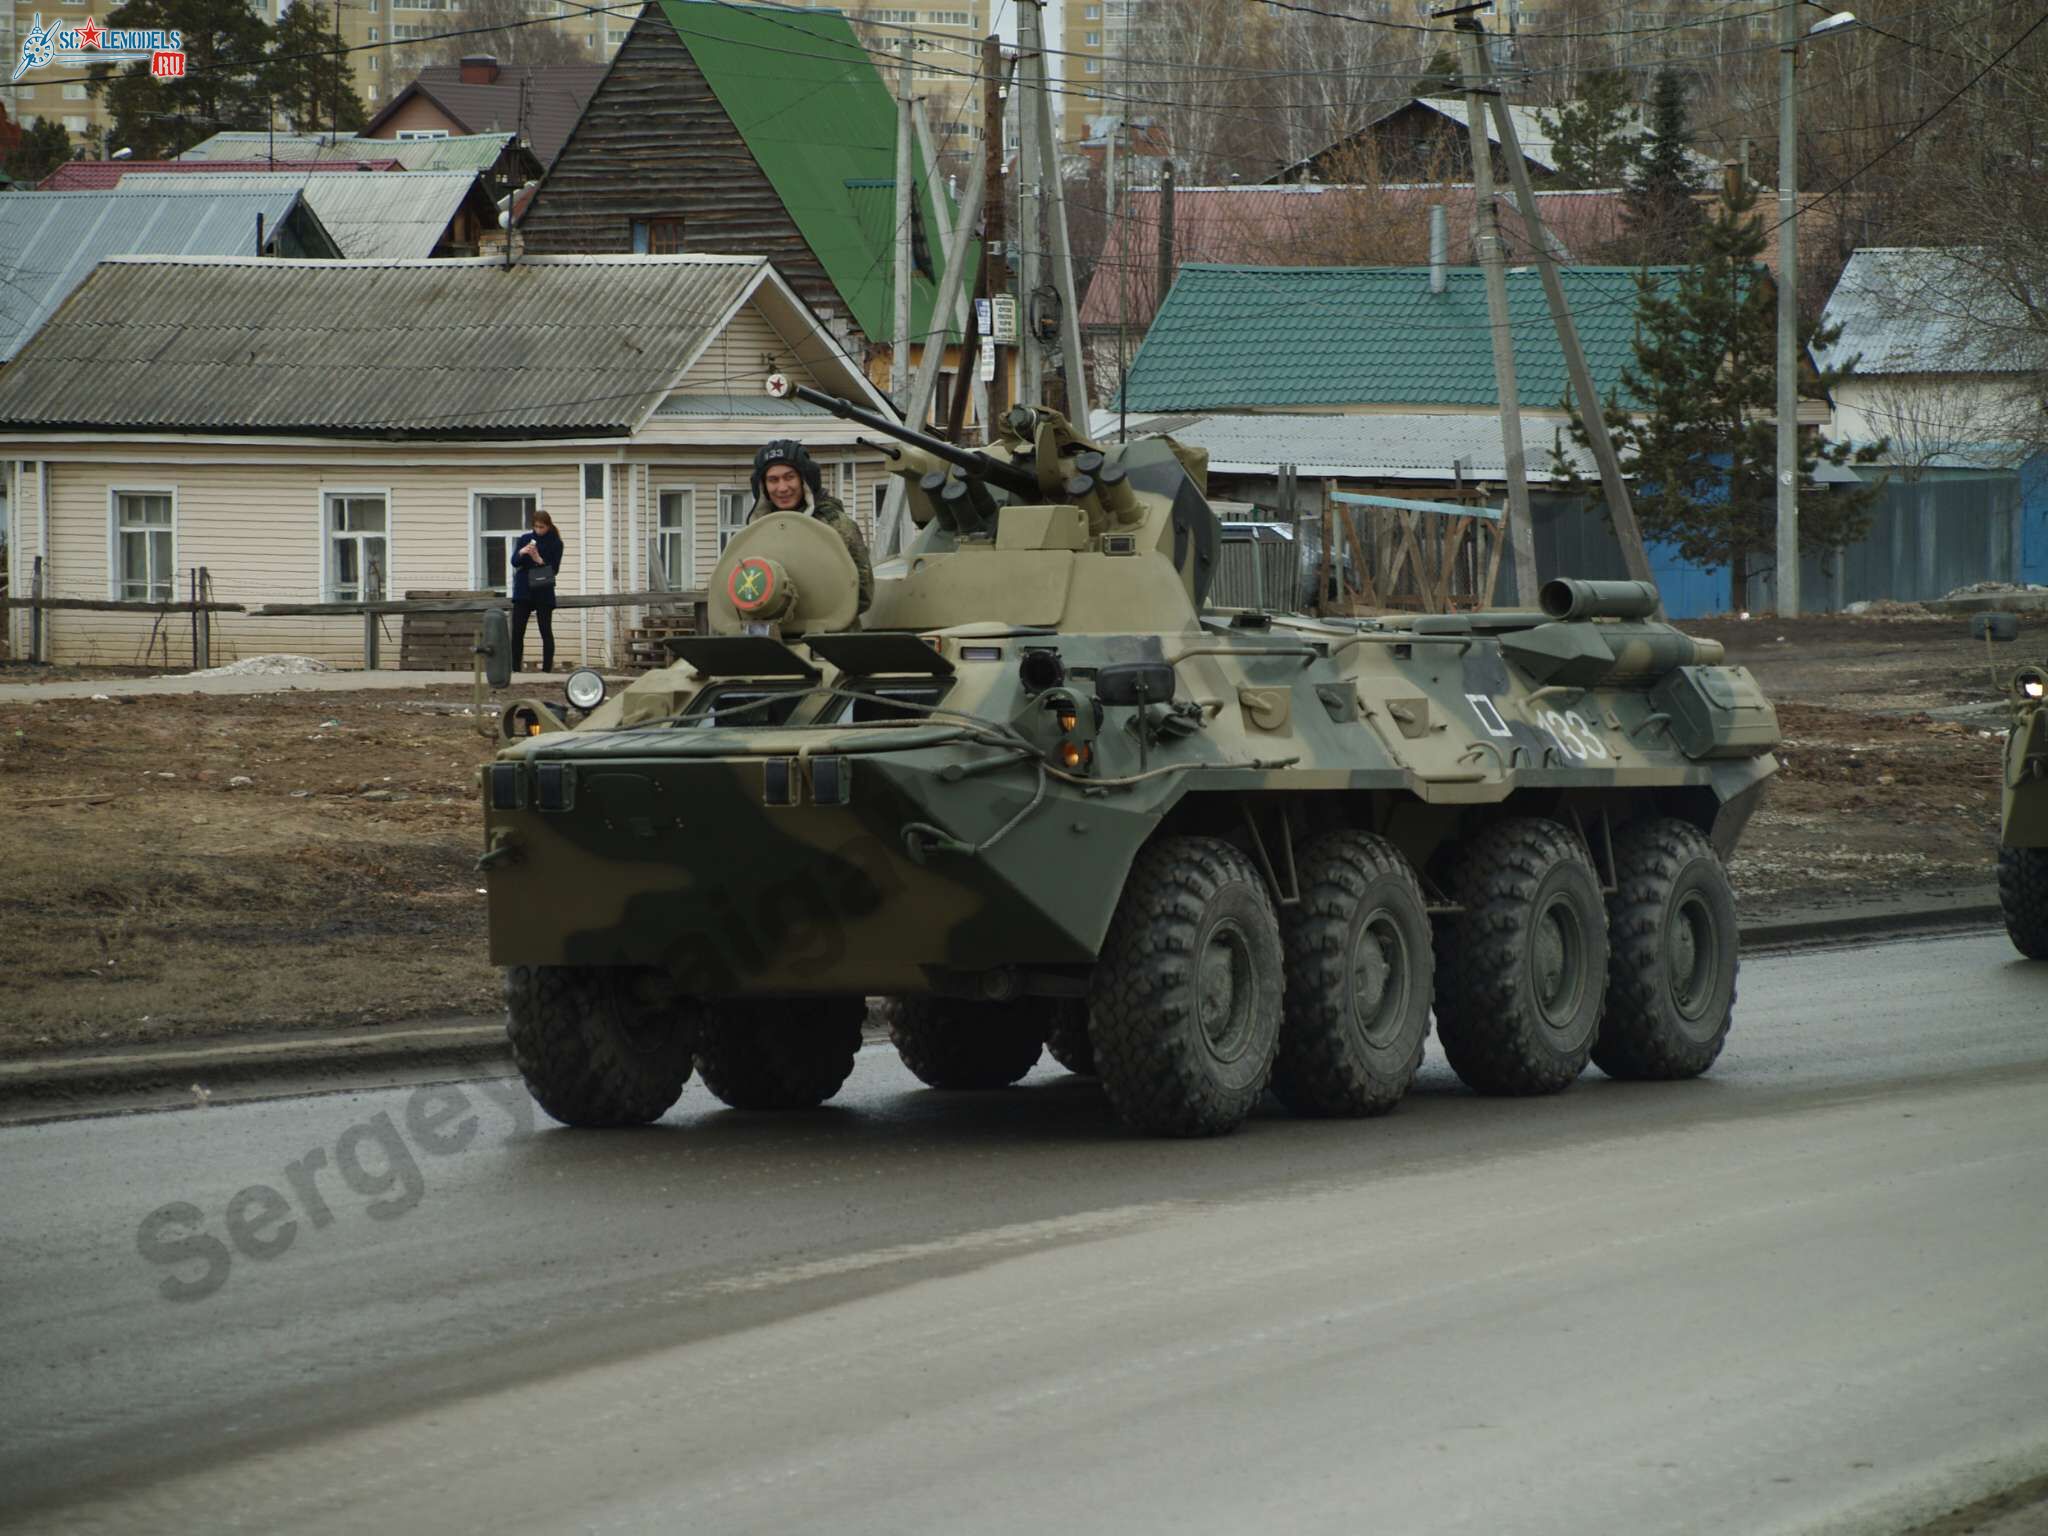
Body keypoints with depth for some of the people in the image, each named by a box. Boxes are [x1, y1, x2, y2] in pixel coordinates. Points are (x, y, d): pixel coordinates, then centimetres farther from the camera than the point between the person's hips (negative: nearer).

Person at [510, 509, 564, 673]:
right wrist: (521, 552, -20)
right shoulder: (526, 539, 7)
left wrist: (539, 560, -21)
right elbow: (514, 562, 1)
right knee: (517, 632, -2)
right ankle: (515, 668, 1)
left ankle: (547, 668, 0)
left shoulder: (555, 543, 0)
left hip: (543, 593, -2)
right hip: (523, 591, 2)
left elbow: (554, 569, -5)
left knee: (546, 632, -2)